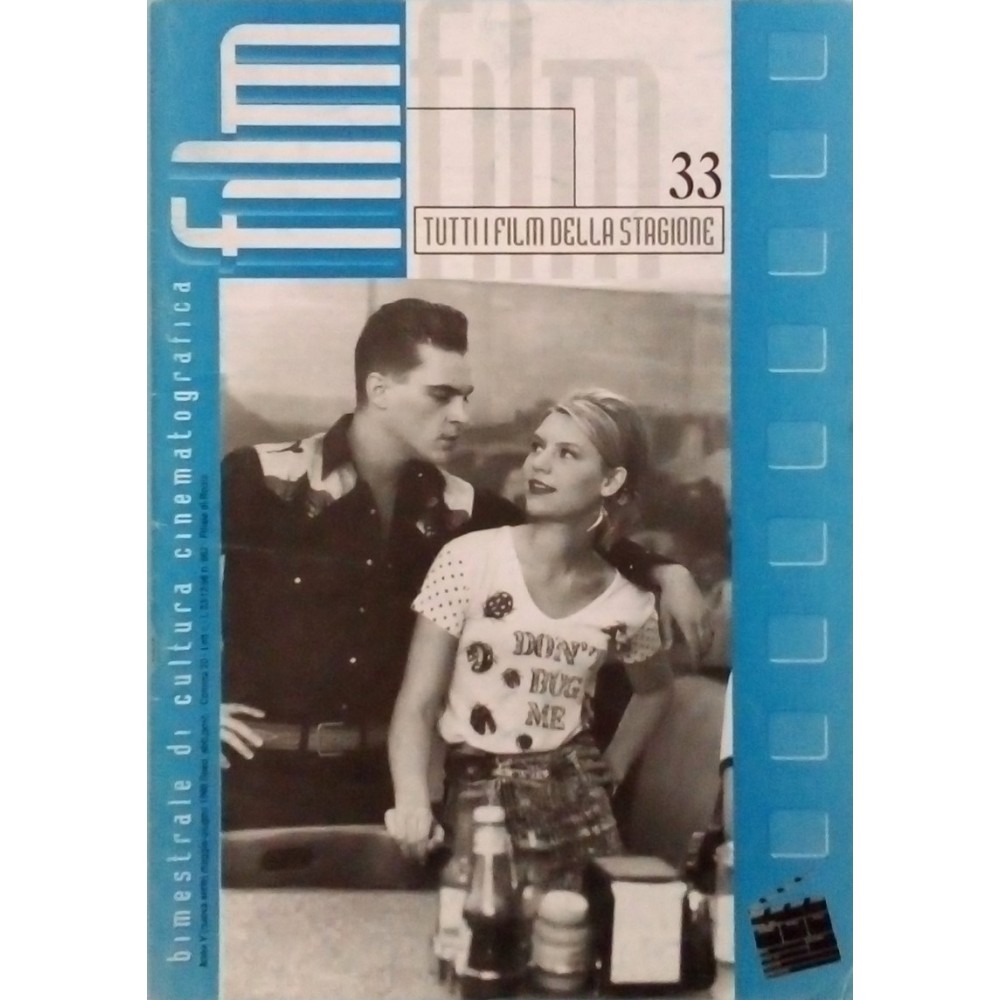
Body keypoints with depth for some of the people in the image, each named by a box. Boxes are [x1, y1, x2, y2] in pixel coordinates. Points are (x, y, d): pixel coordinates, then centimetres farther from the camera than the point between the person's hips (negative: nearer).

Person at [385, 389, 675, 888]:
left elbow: (654, 690, 21)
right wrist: (412, 801, -28)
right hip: (475, 801, -2)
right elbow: (417, 705, -12)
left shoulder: (627, 604, -2)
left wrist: (609, 772, 10)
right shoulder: (468, 560, -11)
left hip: (575, 806, 2)